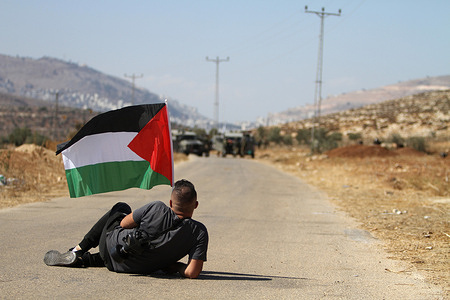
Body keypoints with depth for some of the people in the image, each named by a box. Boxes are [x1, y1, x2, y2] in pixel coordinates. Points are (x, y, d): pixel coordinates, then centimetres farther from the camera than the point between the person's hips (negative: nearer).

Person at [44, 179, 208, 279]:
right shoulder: (199, 232, -24)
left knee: (121, 208, 28)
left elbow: (124, 223, -9)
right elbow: (193, 273, -27)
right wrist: (174, 266, -6)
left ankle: (79, 250, 30)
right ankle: (83, 259, 28)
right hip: (143, 268, 2)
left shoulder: (156, 209, -25)